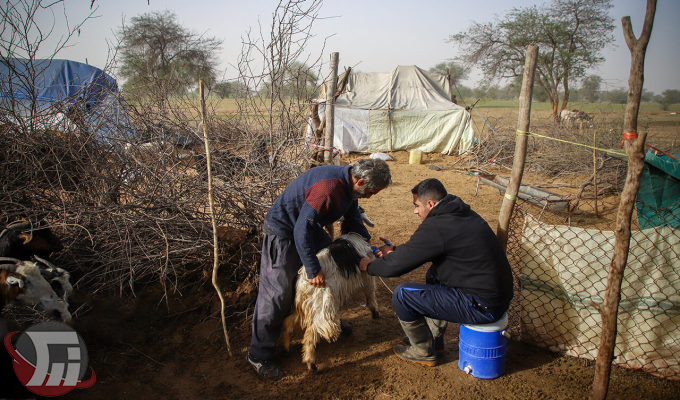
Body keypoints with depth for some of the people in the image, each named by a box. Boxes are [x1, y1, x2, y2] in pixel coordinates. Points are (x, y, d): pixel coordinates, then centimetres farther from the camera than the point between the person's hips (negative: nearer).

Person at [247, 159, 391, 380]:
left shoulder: (349, 183, -4)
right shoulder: (329, 188, -35)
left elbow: (353, 218, 16)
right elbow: (301, 230, -34)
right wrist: (313, 269, -29)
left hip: (310, 227, 10)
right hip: (283, 232, -10)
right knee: (277, 293, -9)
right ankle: (259, 355, 4)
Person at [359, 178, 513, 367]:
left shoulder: (435, 227, -19)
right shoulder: (464, 214, 9)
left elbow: (396, 266, -12)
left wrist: (369, 266, 6)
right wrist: (396, 250, 23)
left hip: (481, 306, -10)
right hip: (499, 295, 10)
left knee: (402, 294, -6)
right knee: (434, 274, 29)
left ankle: (423, 352, 16)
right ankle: (434, 338, 34)